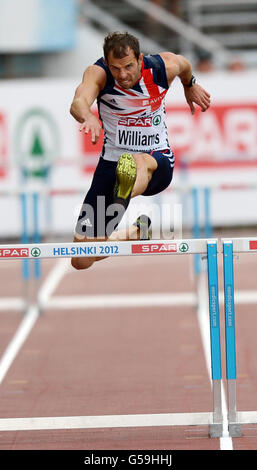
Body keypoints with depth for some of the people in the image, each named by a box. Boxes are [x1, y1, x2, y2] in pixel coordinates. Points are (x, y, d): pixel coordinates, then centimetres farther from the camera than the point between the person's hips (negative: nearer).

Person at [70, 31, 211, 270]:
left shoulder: (164, 67, -9)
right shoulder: (98, 73, -15)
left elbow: (183, 64, 17)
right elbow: (78, 102, -37)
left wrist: (190, 85, 38)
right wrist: (88, 117, -60)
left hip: (159, 163, -1)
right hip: (111, 162, 2)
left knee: (140, 161, -43)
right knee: (81, 261, 2)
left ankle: (124, 198, -75)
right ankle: (136, 233, 29)